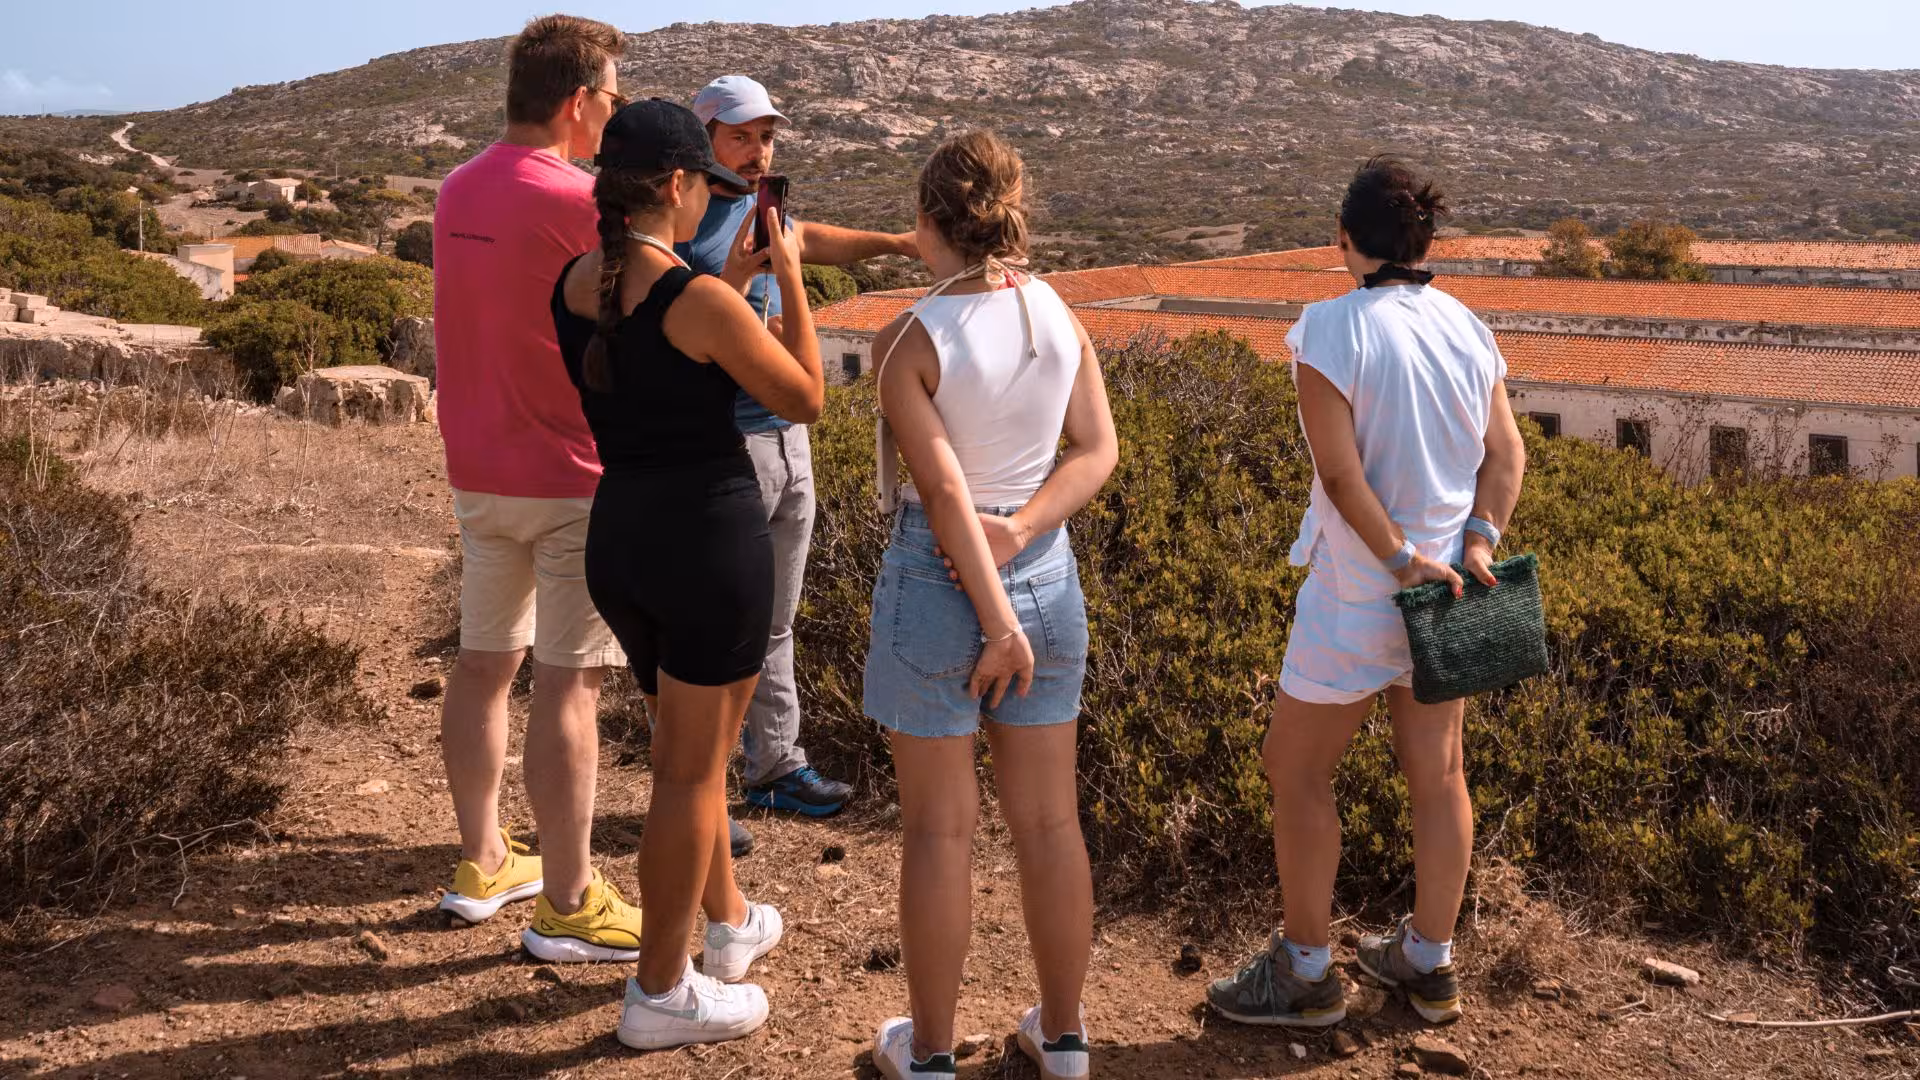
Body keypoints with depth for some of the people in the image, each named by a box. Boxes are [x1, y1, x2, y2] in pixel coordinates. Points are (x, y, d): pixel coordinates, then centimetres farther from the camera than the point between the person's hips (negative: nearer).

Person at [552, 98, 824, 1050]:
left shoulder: (570, 286, 3)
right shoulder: (703, 301, -19)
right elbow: (806, 402, -6)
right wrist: (790, 280, 2)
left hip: (619, 535, 8)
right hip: (710, 538, -8)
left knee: (686, 741, 24)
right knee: (692, 768, 6)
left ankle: (729, 922, 42)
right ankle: (660, 994, 18)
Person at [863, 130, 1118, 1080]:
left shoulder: (907, 341, -15)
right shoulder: (1060, 317, 0)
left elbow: (942, 488, -19)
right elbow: (1099, 450, -3)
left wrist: (997, 622, -17)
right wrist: (1020, 530, -12)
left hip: (936, 578, -4)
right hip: (1046, 573, 4)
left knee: (939, 828, 8)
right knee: (1048, 819, 14)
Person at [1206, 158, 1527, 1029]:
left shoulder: (1331, 327, -16)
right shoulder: (1466, 327, 3)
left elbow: (1339, 469, -21)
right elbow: (1506, 454, 0)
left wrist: (1402, 559, -16)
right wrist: (1480, 541, -10)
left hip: (1357, 597, -6)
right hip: (1448, 584, 7)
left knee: (1296, 769, 9)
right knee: (1436, 774, 15)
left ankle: (1304, 974, 20)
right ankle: (1428, 964, 31)